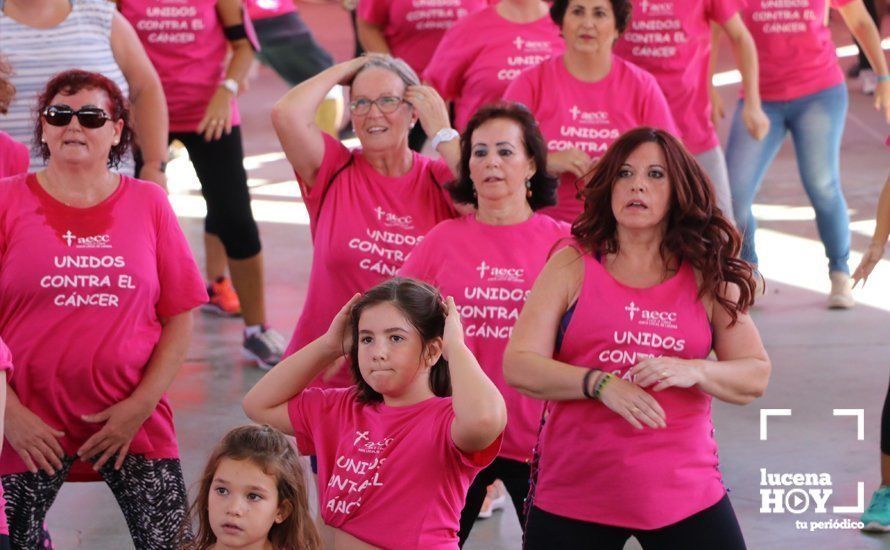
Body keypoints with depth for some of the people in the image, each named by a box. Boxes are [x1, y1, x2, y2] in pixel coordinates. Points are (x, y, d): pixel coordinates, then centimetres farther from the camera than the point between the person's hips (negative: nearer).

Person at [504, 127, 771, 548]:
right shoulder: (572, 268, 3)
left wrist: (692, 371, -16)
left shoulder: (705, 277, 7)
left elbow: (756, 376, 4)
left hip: (686, 494, 1)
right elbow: (518, 367, -5)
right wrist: (600, 384, -20)